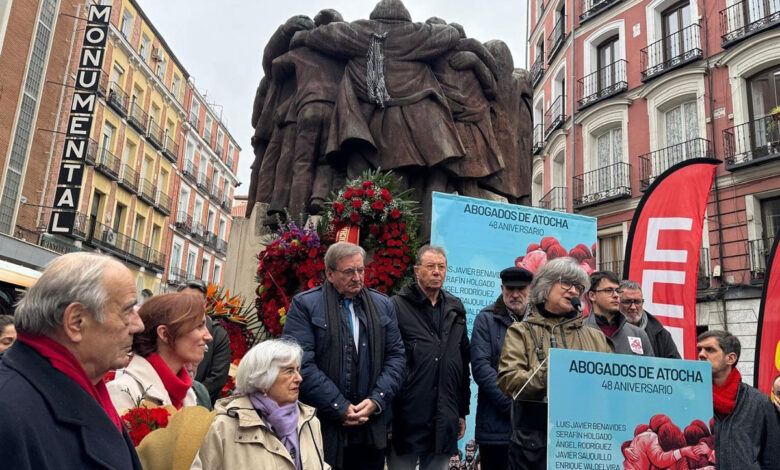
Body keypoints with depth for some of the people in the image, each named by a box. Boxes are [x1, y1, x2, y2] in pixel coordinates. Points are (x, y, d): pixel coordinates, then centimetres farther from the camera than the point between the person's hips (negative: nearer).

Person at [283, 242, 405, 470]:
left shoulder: (383, 305, 10)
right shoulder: (304, 305, -4)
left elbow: (396, 355, 7)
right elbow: (302, 363, -12)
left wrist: (376, 400, -7)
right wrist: (340, 409, -14)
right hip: (323, 428, -3)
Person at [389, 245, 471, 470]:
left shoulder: (455, 308, 12)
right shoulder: (397, 306, -5)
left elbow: (463, 363, 15)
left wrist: (463, 411, 15)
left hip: (444, 423, 5)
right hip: (406, 417, -4)